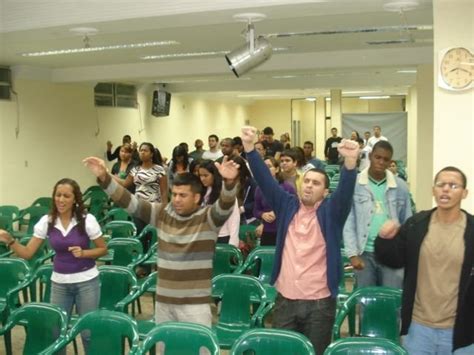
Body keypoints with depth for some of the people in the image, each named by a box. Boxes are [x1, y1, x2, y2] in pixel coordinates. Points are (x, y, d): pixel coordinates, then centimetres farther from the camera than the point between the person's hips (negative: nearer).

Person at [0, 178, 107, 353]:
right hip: (59, 283, 3)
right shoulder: (46, 221, -4)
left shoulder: (87, 220, -12)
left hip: (86, 282, -3)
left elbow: (103, 249, -2)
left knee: (88, 331, 5)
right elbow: (27, 253, -3)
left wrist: (83, 253, -20)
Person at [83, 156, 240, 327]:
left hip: (195, 304, -4)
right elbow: (129, 201, 0)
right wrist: (104, 177, -12)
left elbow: (225, 205, -27)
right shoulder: (162, 213, 3)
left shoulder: (208, 218, -8)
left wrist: (229, 182, -48)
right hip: (163, 301, 5)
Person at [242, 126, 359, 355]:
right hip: (285, 299, 2)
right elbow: (265, 180, -2)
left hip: (319, 302, -2)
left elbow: (345, 191, -19)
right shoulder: (287, 206, 6)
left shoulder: (330, 211, -1)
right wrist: (249, 148, -13)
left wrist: (350, 162, -38)